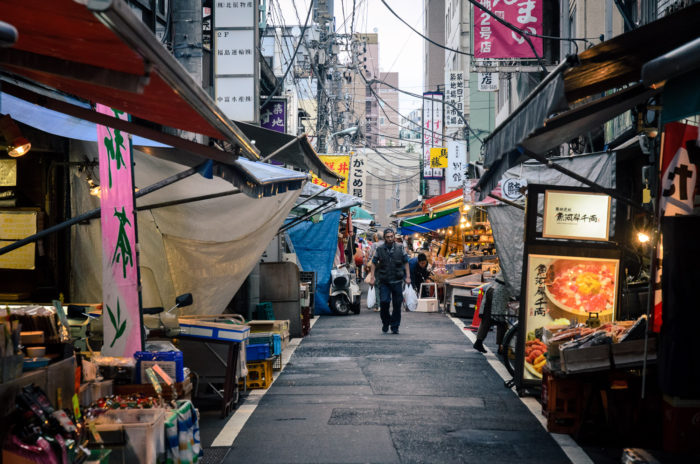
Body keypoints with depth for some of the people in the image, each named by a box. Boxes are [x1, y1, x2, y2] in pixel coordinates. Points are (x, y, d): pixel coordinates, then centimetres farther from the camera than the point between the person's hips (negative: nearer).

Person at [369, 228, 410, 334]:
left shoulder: (400, 249, 4)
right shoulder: (379, 250, 2)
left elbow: (406, 263, 9)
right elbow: (373, 263, 7)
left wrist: (408, 277, 2)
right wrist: (372, 277, -3)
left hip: (397, 282, 1)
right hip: (383, 282, -1)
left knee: (397, 304, 2)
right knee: (384, 302, -13)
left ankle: (395, 327, 14)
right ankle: (385, 323, 9)